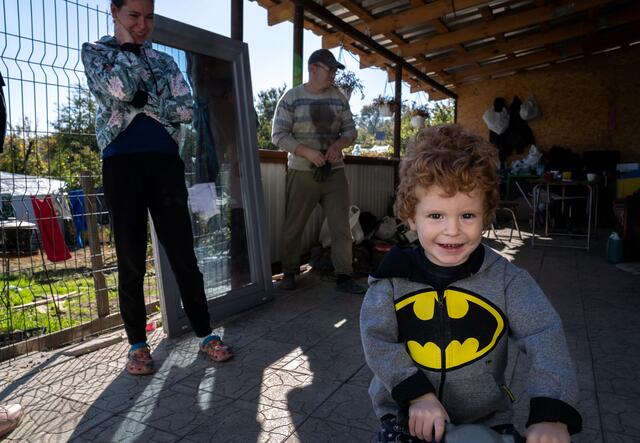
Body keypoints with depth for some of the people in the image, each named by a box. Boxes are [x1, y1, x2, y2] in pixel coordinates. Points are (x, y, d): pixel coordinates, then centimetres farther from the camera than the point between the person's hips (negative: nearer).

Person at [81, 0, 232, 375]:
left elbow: (186, 109, 1)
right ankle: (138, 344, 16)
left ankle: (206, 334, 11)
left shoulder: (164, 61, 16)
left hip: (165, 162, 2)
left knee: (184, 254, 2)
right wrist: (129, 46, 1)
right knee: (131, 259, 2)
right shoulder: (95, 52, 9)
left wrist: (139, 98, -8)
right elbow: (120, 89, -13)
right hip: (123, 164, -2)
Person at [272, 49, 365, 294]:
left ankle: (344, 276, 10)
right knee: (294, 227, 5)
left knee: (341, 227, 1)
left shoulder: (338, 98, 8)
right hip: (302, 173, -3)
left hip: (335, 172, 3)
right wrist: (308, 152, -19)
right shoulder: (291, 97, -3)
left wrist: (338, 144, -11)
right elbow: (279, 135, -7)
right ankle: (289, 273, 22)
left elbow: (350, 129, 12)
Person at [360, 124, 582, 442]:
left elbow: (544, 336, -14)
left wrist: (551, 412, -27)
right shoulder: (393, 275, -10)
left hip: (486, 416, 1)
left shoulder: (504, 277, -9)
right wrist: (415, 393, -19)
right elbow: (377, 339, -9)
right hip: (408, 413, 0)